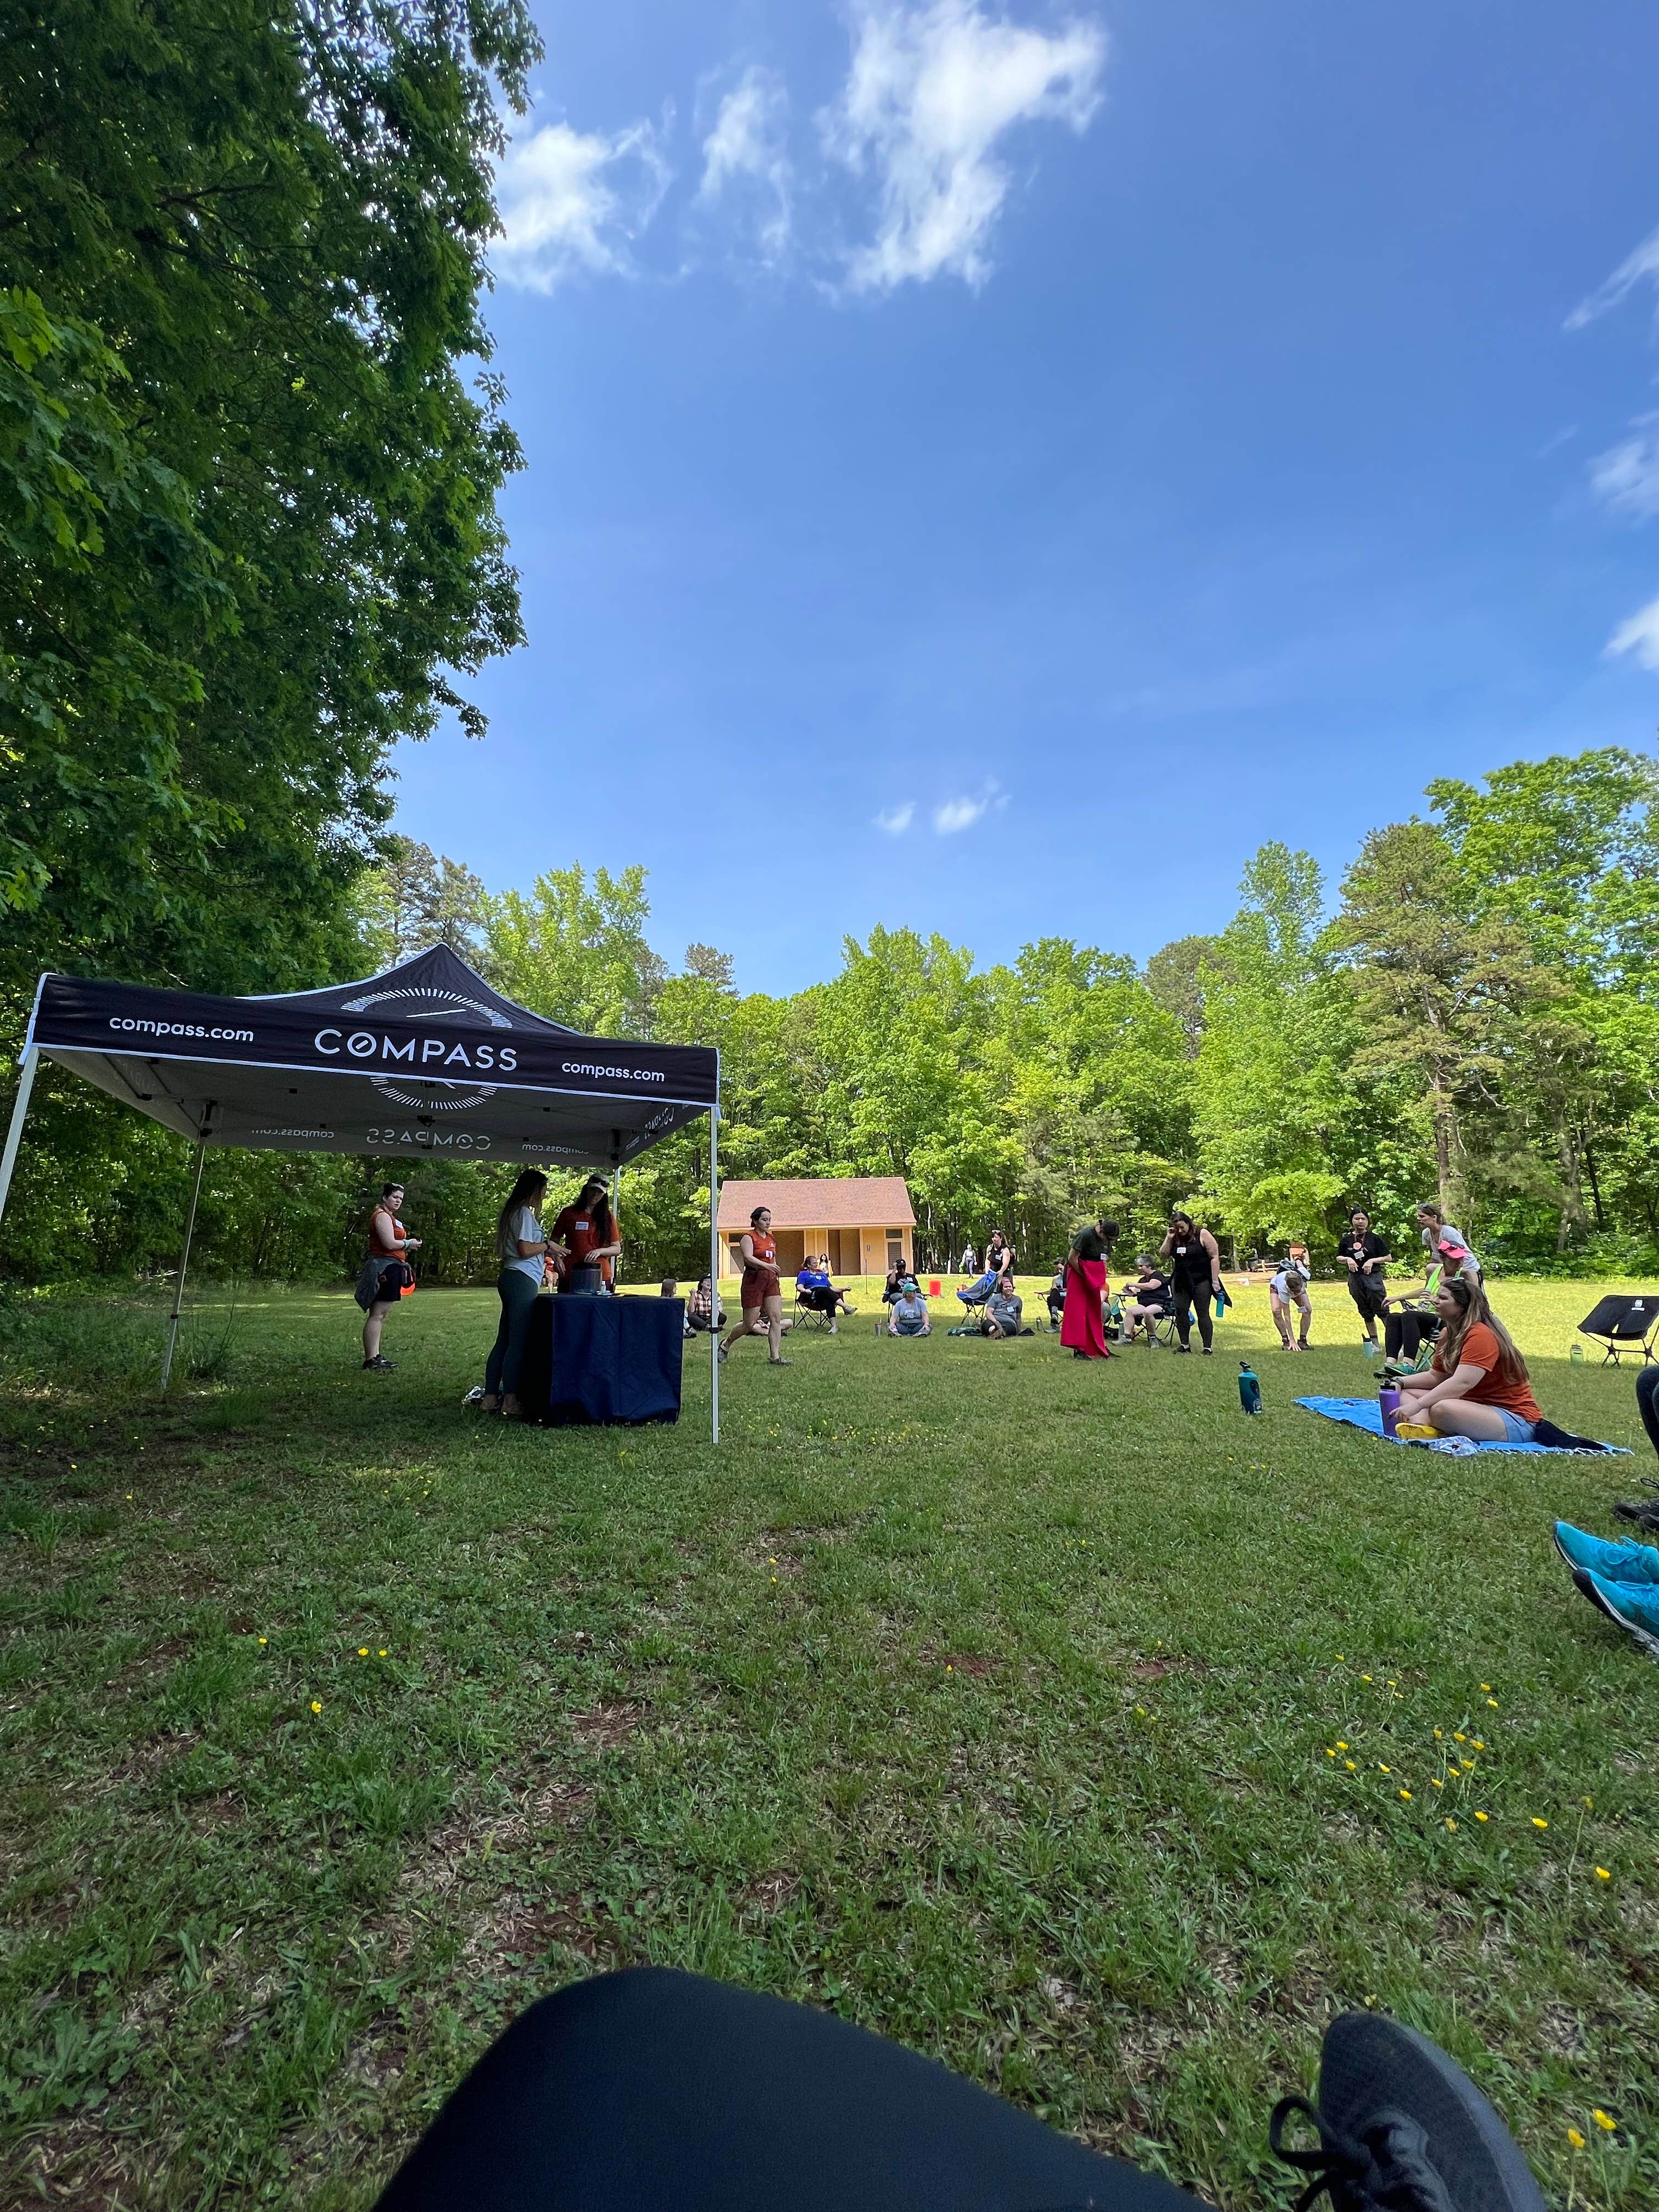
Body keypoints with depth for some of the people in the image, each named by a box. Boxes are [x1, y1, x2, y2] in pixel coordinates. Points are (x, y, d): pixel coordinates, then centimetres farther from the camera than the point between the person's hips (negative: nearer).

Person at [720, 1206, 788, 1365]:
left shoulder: (770, 1237, 16)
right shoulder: (749, 1237, -7)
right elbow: (748, 1258, -23)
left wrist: (777, 1281, 22)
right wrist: (765, 1265, -38)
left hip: (771, 1280, 7)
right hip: (753, 1280, -6)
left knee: (777, 1317, -7)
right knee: (750, 1324, 1)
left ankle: (776, 1357, -4)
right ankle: (726, 1344, 26)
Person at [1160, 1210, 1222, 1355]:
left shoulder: (1202, 1235, -8)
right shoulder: (1174, 1238, 4)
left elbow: (1215, 1257, -9)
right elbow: (1163, 1256, 3)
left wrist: (1215, 1281, -12)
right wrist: (1169, 1239, -9)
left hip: (1201, 1281, -4)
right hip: (1180, 1282, 4)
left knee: (1203, 1313, -3)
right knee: (1180, 1312, 2)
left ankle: (1208, 1348, 2)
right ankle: (1185, 1345, 11)